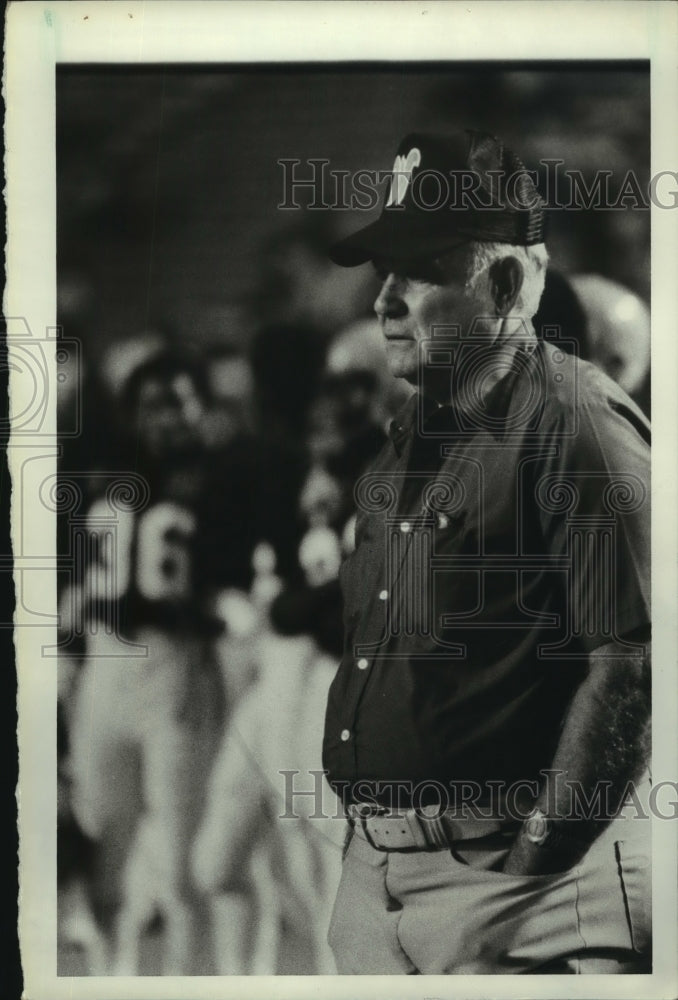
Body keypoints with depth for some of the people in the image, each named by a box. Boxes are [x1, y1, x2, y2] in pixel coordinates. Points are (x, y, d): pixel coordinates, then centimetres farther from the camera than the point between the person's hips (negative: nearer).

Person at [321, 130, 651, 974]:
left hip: (510, 874, -8)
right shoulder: (412, 432, 13)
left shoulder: (577, 428, -15)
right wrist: (363, 838, 14)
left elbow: (633, 668, -21)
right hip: (374, 862, 8)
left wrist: (531, 868, -19)